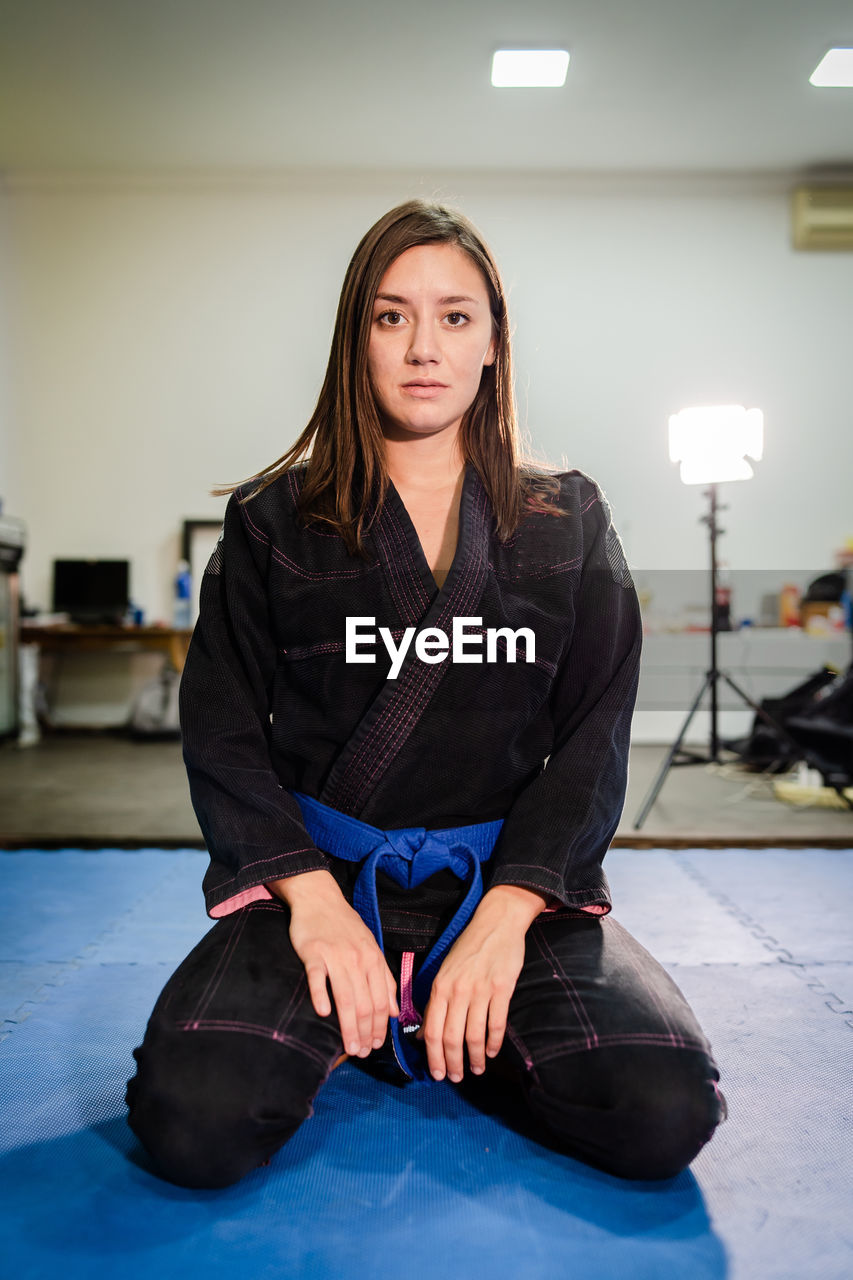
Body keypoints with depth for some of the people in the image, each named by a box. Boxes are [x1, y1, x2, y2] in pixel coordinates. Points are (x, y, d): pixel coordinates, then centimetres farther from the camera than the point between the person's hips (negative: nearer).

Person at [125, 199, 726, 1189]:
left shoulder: (568, 522, 8)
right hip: (319, 874, 0)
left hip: (513, 881, 1)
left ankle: (460, 1038, 10)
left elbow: (593, 739, 2)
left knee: (663, 1115, -22)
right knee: (195, 1122, -26)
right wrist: (312, 896, -15)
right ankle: (339, 1026, 10)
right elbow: (221, 730, 1)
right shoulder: (275, 521, 6)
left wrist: (505, 915, -13)